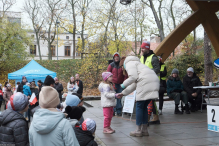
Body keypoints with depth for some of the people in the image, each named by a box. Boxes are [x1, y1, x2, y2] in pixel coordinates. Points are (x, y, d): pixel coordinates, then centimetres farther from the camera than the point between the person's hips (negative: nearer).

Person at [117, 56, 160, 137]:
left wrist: (124, 84, 5)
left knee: (139, 106, -1)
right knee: (144, 106, 15)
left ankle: (139, 131, 3)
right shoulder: (135, 63, 36)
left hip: (145, 82, -9)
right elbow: (134, 84, 32)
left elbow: (133, 77, -10)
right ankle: (144, 130, 17)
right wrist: (123, 93, 32)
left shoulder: (129, 63, 8)